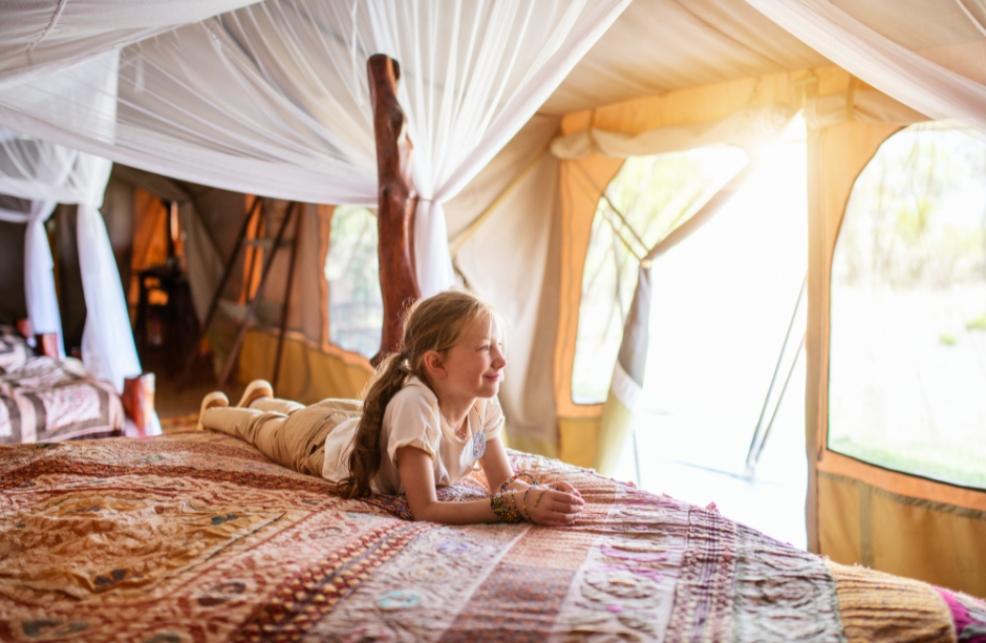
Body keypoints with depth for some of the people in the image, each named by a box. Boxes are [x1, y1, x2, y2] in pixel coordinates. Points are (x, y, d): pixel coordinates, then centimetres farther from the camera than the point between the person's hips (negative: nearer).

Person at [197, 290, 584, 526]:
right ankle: (216, 411, 61)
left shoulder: (484, 402, -31)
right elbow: (423, 510, -53)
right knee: (263, 428, 30)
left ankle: (262, 398, 68)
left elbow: (504, 481, -24)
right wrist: (518, 505, -60)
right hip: (321, 440, -4)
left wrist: (536, 493, -47)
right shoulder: (414, 403, -50)